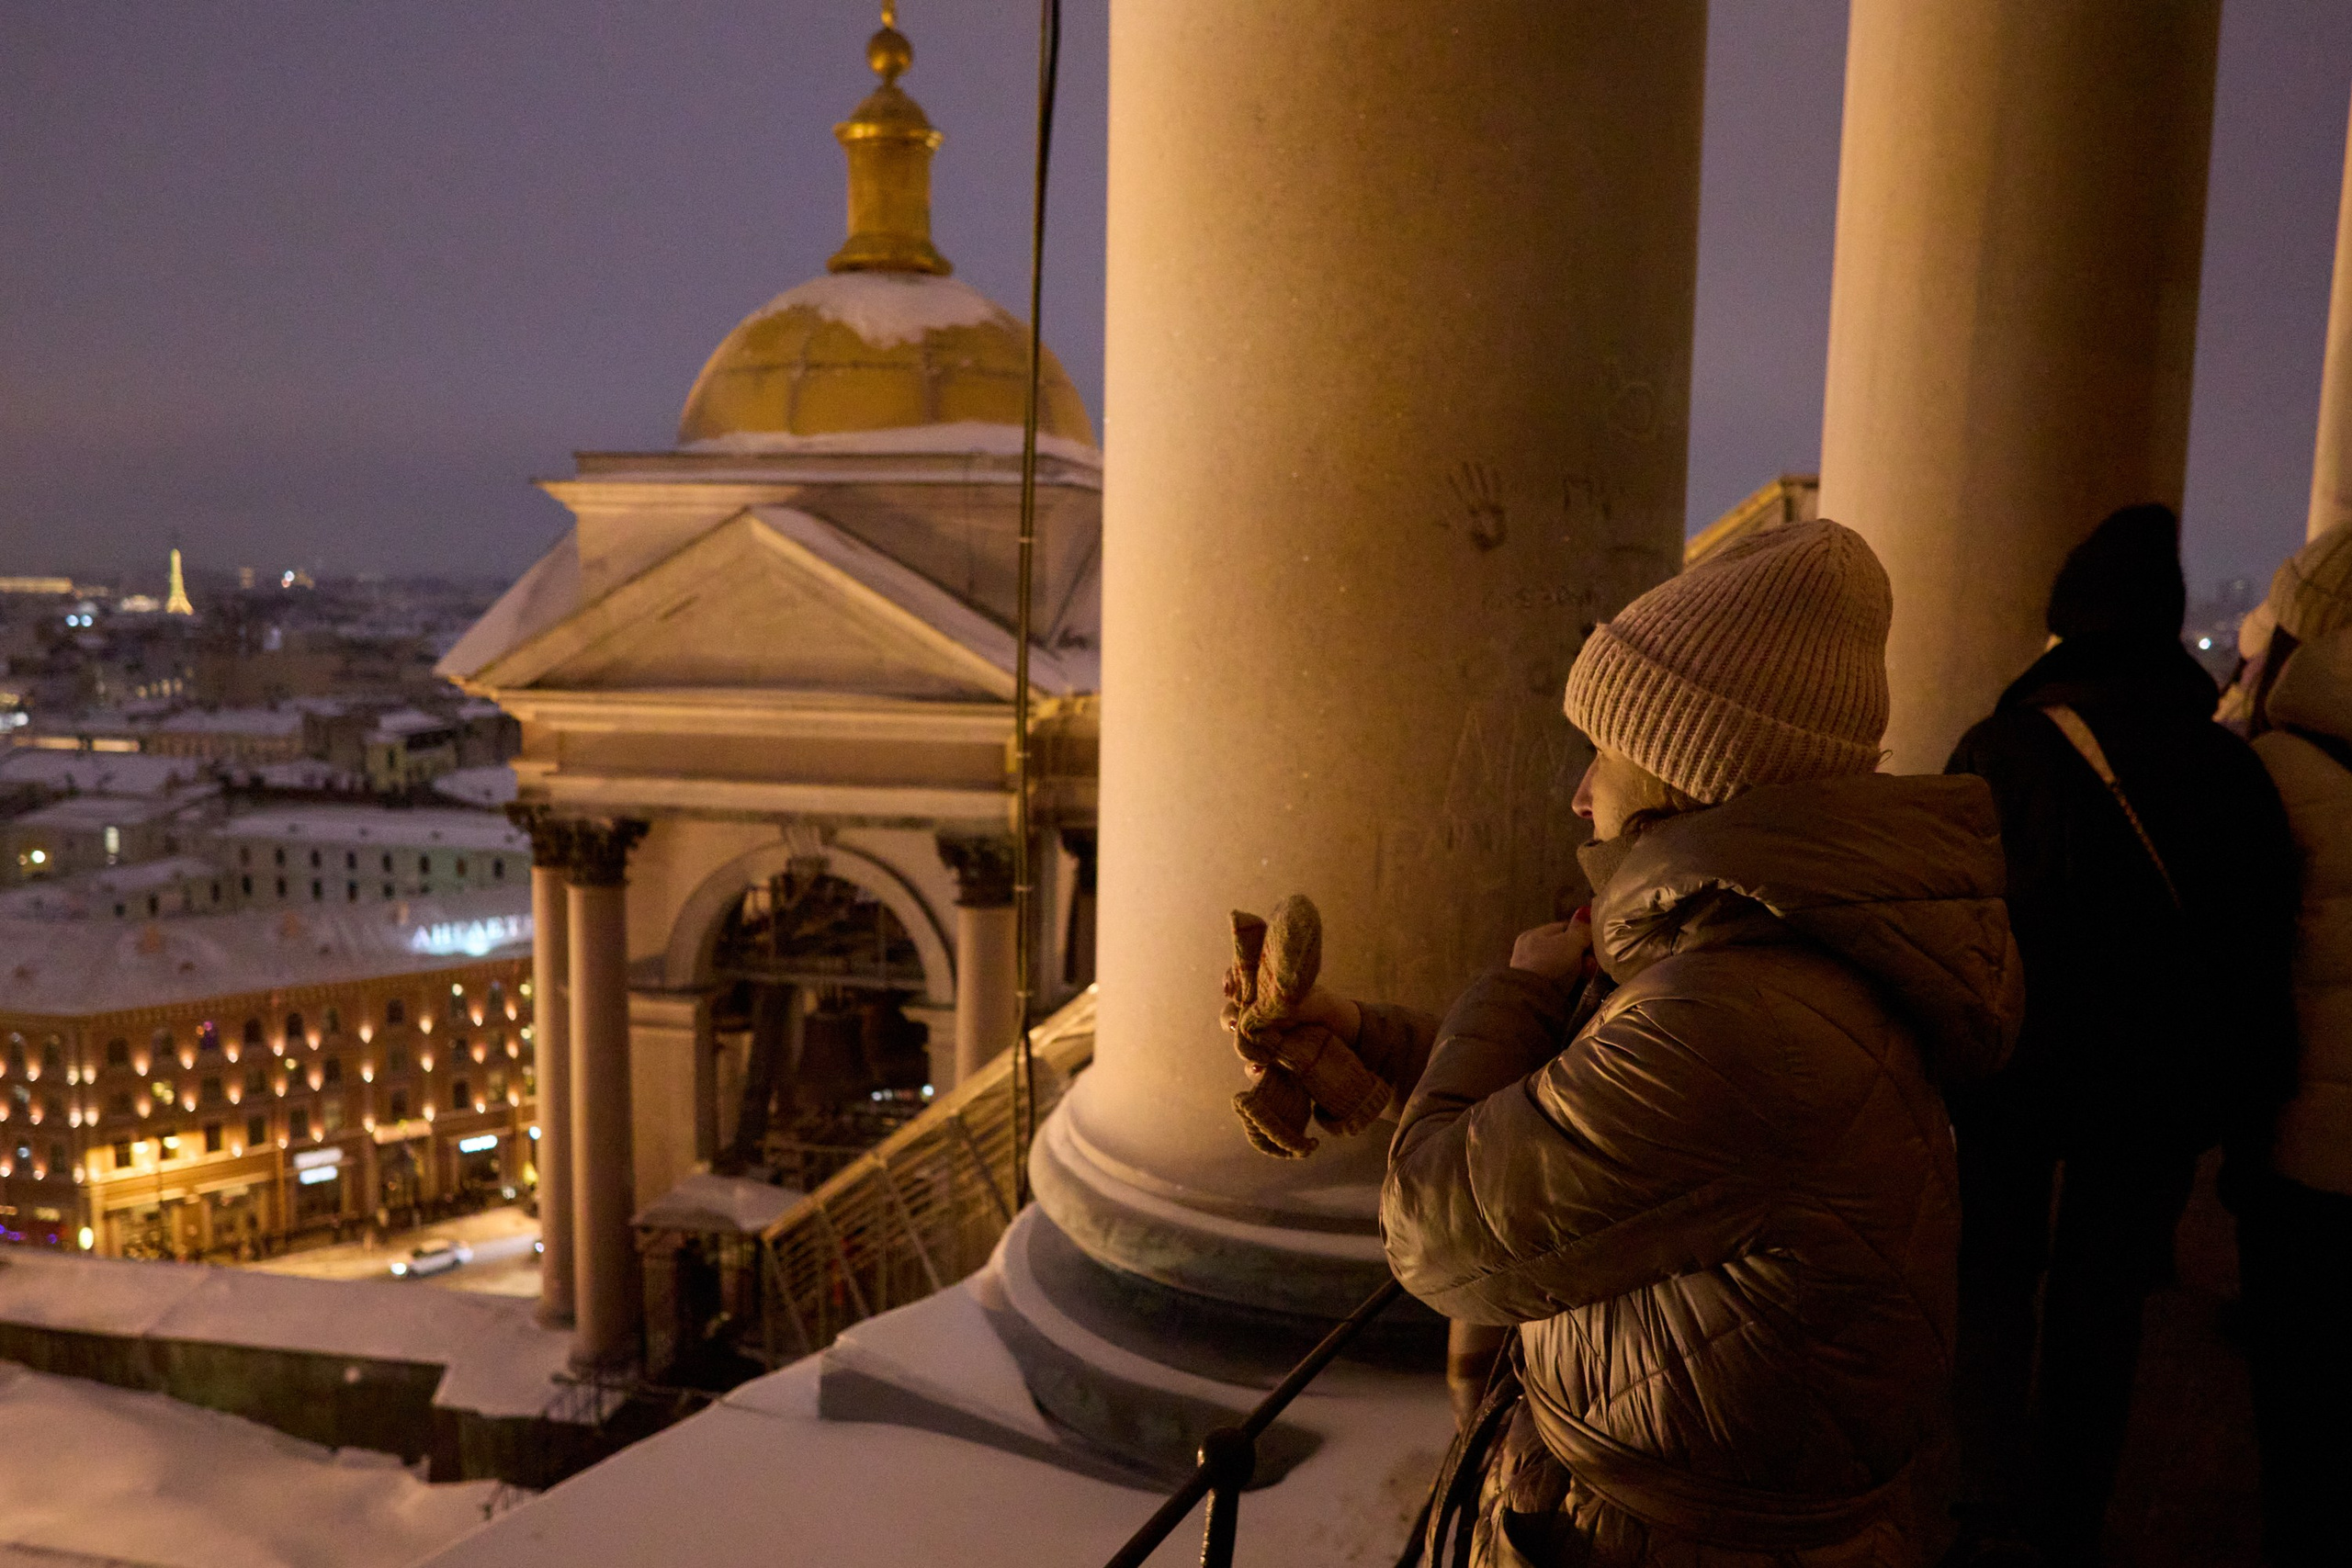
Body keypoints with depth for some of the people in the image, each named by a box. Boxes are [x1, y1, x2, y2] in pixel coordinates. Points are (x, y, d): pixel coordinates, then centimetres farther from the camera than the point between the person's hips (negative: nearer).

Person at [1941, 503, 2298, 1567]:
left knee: (1991, 1280, 13)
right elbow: (2263, 943, 7)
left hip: (2017, 1065, -3)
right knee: (2100, 1300, 14)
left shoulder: (2005, 748, -14)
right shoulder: (2230, 766, 0)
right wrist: (2231, 1094, 15)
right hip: (2162, 1085, 4)